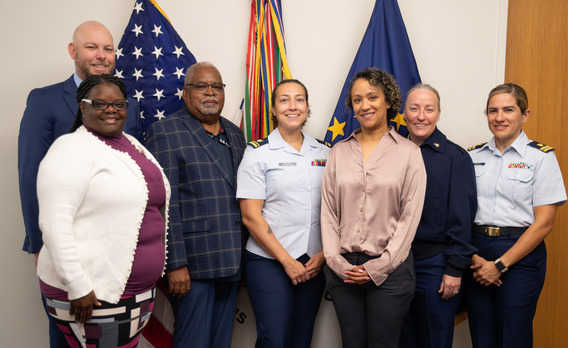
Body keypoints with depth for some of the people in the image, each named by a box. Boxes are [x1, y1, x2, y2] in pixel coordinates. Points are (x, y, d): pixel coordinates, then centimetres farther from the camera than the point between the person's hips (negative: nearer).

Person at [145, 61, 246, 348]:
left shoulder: (235, 134, 14)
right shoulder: (166, 132, -5)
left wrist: (241, 256, 12)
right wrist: (175, 264, -15)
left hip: (231, 259, 6)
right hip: (194, 262, -6)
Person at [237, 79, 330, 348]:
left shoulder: (324, 152, 7)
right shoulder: (258, 152, -5)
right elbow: (250, 216, -9)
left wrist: (324, 254, -2)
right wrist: (287, 261, -11)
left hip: (314, 263, 4)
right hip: (269, 262, -4)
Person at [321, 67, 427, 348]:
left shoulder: (408, 152, 0)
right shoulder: (339, 152, 8)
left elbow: (410, 214, -4)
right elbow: (328, 211, 6)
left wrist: (381, 265, -9)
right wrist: (334, 259, -4)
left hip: (390, 269, -2)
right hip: (343, 269, 2)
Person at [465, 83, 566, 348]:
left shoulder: (541, 157, -3)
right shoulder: (473, 156, 6)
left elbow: (543, 223, -8)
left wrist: (500, 265, -11)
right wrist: (473, 257, -9)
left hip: (520, 254, -3)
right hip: (475, 252, 3)